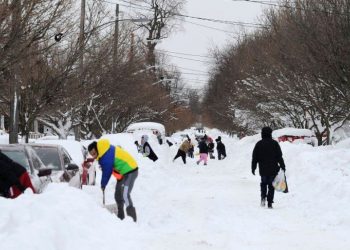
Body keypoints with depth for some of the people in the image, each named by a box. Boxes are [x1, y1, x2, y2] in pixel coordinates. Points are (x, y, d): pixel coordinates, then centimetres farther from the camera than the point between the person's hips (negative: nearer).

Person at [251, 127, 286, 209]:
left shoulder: (259, 144, 0)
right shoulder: (274, 143, -3)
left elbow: (254, 158, 3)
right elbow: (279, 156, -1)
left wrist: (253, 168, 11)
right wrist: (282, 166, 7)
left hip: (263, 169, 1)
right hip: (273, 169, -1)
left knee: (263, 183, 20)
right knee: (271, 185, 5)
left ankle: (263, 197, -2)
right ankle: (270, 203, 1)